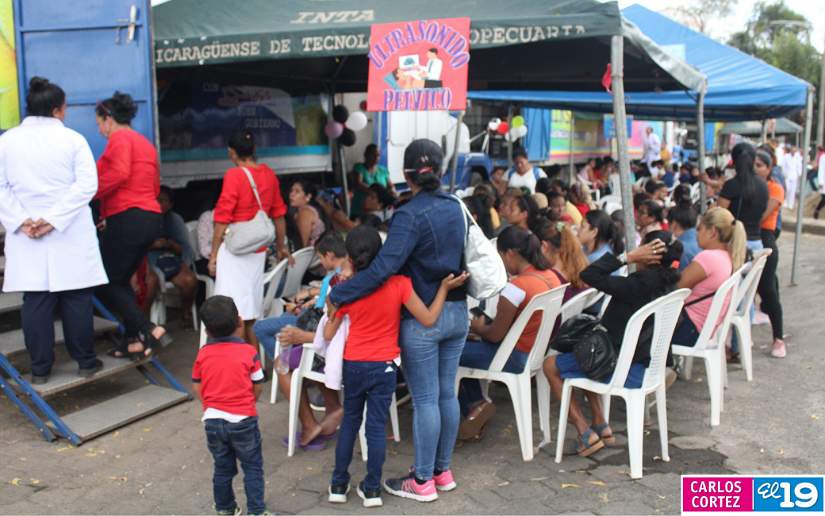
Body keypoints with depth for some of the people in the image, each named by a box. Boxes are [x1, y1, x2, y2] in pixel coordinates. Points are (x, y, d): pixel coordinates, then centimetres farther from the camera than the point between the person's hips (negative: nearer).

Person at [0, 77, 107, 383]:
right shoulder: (73, 139, -3)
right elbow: (87, 185, -13)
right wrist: (54, 218, -15)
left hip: (26, 236, 2)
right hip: (70, 234, -2)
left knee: (36, 302, 5)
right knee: (77, 299, 6)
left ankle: (40, 368, 10)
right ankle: (85, 362, 14)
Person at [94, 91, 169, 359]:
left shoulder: (119, 138, -5)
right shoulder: (144, 142, 21)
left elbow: (119, 173, -23)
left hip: (128, 218, -9)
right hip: (151, 217, 9)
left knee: (105, 282, 0)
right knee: (121, 281, 18)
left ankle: (149, 330, -10)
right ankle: (133, 339, 16)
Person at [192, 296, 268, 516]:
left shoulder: (203, 354, -3)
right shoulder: (248, 352, -11)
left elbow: (196, 387, 4)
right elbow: (258, 386, -5)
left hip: (212, 420, 4)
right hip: (242, 420, -3)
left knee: (222, 468, 18)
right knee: (253, 467, 9)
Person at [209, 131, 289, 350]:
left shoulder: (234, 175, -11)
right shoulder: (269, 174, 5)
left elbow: (223, 219, -11)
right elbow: (278, 214, 12)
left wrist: (213, 254, -4)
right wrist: (281, 247, 23)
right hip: (258, 250, 6)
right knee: (252, 314, 14)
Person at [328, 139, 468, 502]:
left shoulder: (410, 216, -19)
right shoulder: (456, 208, 3)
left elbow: (383, 267, -28)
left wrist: (338, 295, -24)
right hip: (457, 313, 7)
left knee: (425, 399, 2)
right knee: (447, 393, 15)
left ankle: (423, 481, 14)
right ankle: (442, 470, 28)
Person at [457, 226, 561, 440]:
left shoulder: (516, 286, -26)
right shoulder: (551, 276, -1)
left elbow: (495, 335, -19)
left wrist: (478, 327, 3)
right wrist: (485, 324, 12)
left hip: (515, 358, -9)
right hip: (539, 352, 9)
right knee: (468, 344, 22)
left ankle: (472, 406, 8)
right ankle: (477, 405, 16)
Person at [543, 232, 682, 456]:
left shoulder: (638, 285, -27)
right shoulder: (667, 283, 0)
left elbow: (589, 275, -26)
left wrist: (627, 257, -24)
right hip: (646, 366, 9)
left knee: (551, 366, 9)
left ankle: (586, 433, 6)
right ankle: (601, 425, 27)